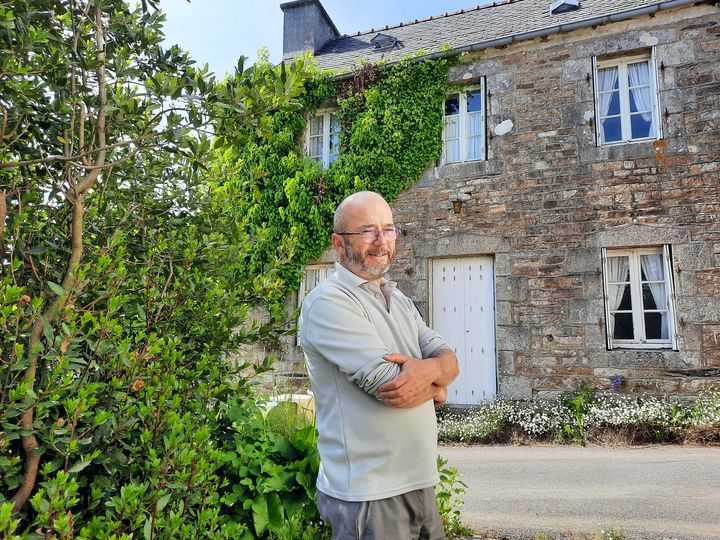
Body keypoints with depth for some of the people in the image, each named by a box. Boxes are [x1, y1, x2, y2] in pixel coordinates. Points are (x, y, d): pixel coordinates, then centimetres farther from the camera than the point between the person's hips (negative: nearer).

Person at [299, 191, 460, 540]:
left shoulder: (400, 300, 12)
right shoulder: (328, 301, -16)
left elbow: (449, 360, 3)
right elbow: (387, 383, -23)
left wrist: (428, 370, -21)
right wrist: (434, 387, -3)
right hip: (368, 494, -7)